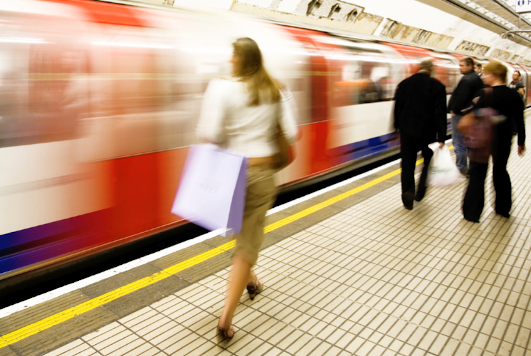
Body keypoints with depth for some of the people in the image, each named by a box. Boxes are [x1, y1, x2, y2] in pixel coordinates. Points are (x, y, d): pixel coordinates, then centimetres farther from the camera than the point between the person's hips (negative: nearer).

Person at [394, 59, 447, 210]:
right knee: (428, 161, 19)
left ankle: (407, 198, 0)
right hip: (427, 132, -2)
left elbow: (397, 108, 10)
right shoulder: (437, 86, -7)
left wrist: (397, 127, 21)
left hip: (406, 131, 2)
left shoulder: (403, 84, 2)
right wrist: (441, 137, -8)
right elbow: (440, 114, -10)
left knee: (407, 165, 7)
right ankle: (420, 192, 17)